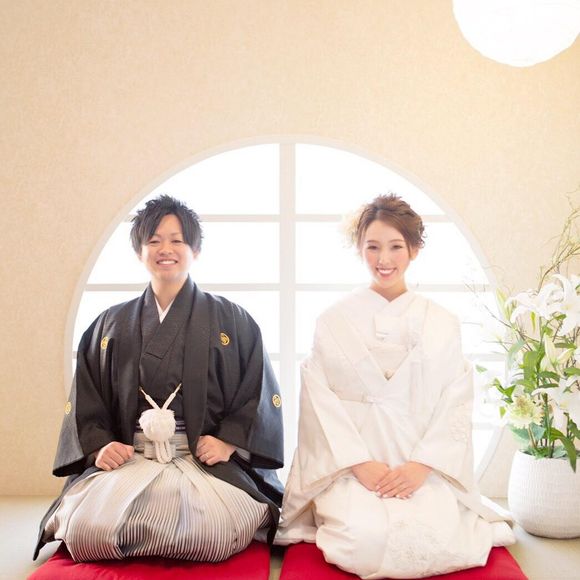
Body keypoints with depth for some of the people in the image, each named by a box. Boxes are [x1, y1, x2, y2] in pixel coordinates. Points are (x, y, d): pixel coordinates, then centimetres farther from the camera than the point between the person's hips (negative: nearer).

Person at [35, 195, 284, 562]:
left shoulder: (231, 320, 10)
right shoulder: (112, 325, 17)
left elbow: (259, 392, 6)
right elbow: (85, 397, 14)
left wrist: (229, 441, -8)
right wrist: (98, 445, -3)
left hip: (207, 459, -1)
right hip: (128, 459, 2)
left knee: (212, 533, -31)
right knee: (86, 529, -26)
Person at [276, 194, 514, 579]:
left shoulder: (443, 324, 10)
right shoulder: (334, 321, 6)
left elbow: (457, 404, 3)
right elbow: (320, 399, -1)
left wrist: (421, 465, -10)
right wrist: (361, 463, -12)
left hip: (424, 468, 1)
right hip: (352, 466, -1)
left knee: (434, 541, -26)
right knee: (364, 540, -29)